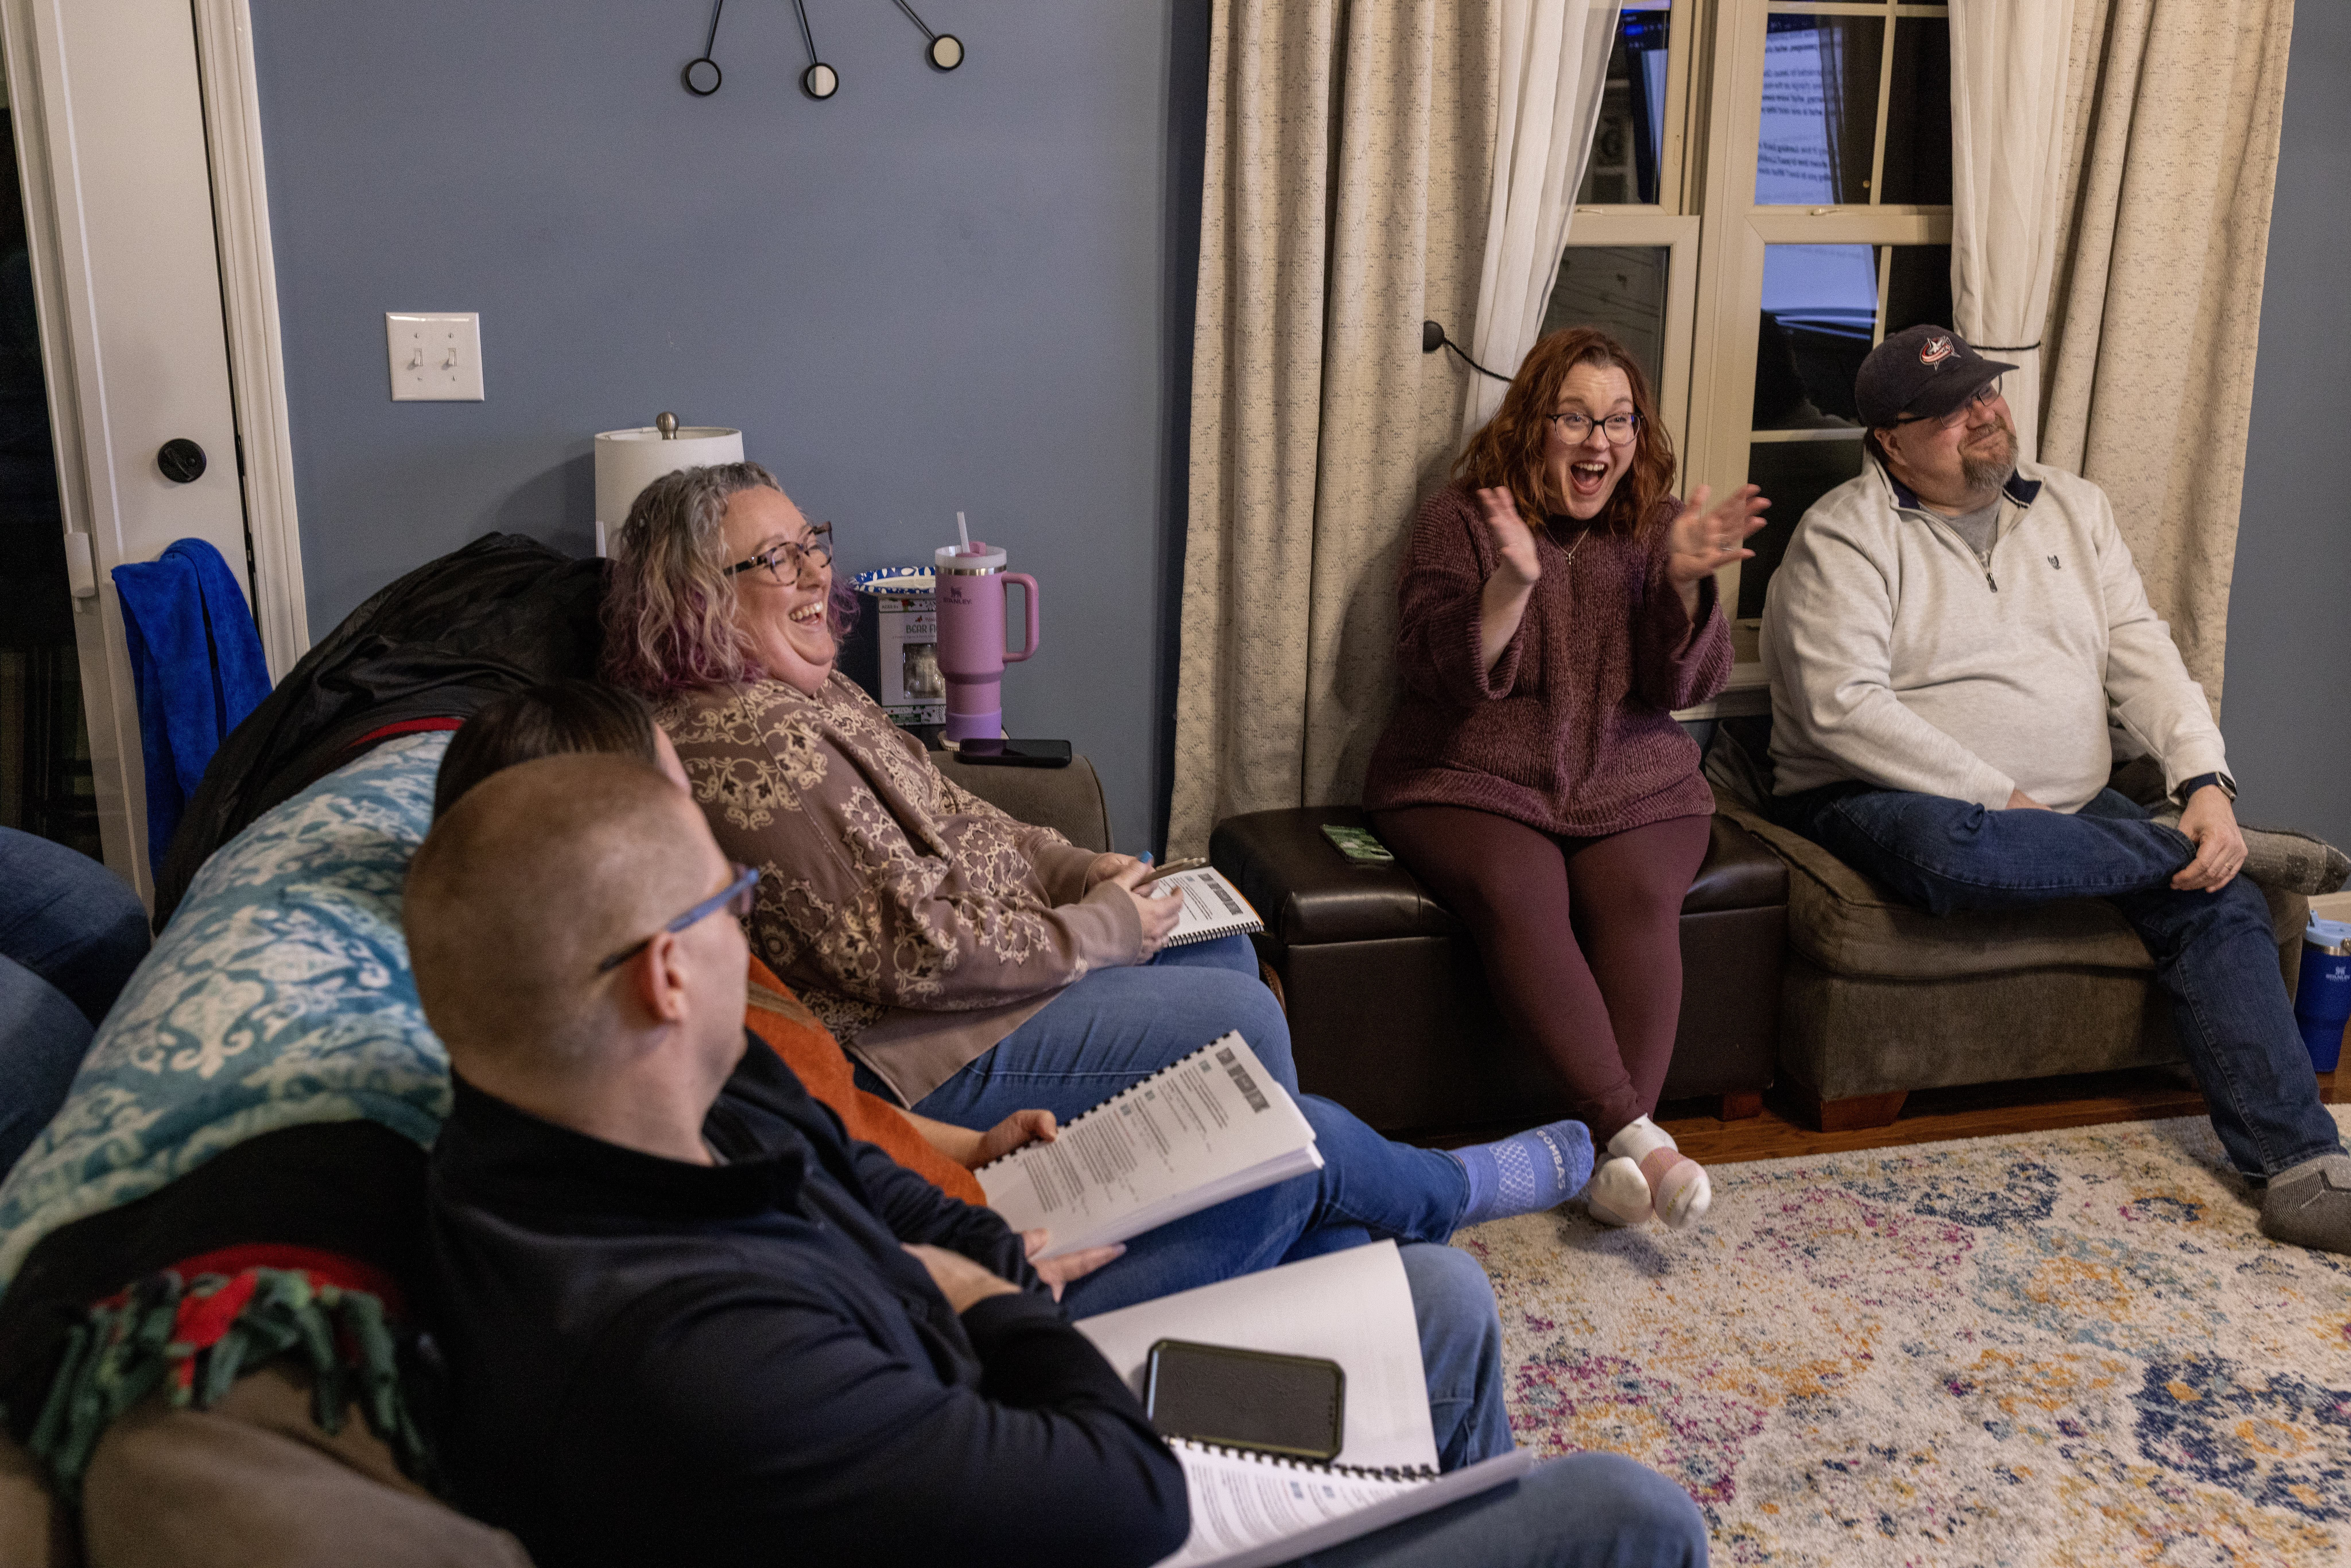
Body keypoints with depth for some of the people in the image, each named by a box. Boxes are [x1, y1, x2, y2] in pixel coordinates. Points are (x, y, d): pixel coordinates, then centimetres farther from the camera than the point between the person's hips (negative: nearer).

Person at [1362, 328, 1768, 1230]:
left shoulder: (1657, 527, 9)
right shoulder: (1460, 520, 1)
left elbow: (1688, 685, -1)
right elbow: (1444, 675, -9)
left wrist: (1685, 582, -18)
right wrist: (1512, 583, -25)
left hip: (1632, 789, 2)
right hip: (1471, 784, -2)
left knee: (1639, 895, -29)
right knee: (1519, 892, -32)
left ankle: (1621, 1153, -33)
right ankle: (1635, 1133, -37)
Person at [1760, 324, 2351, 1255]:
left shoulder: (2075, 508, 14)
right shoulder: (1846, 534, -6)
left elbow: (2144, 661, 7)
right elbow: (1843, 708, -18)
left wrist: (2207, 785, -10)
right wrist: (1999, 802, -20)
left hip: (2068, 811, 5)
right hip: (1884, 802, -5)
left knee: (2223, 902, -17)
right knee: (1945, 847, -39)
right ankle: (2184, 853, -15)